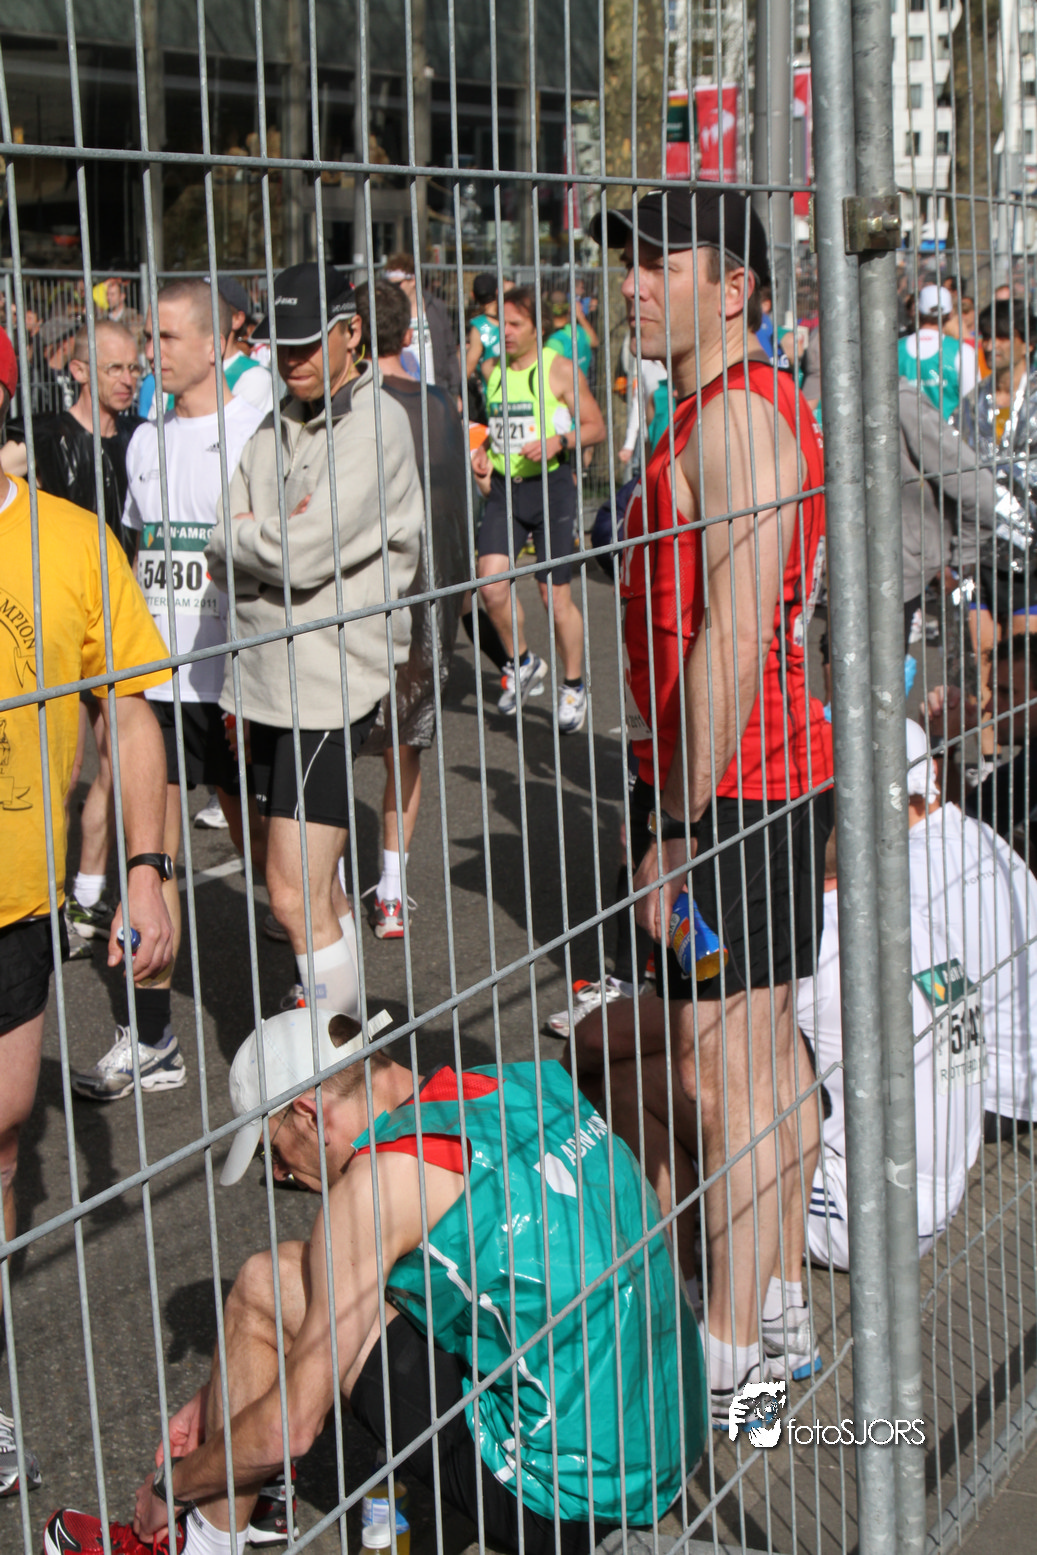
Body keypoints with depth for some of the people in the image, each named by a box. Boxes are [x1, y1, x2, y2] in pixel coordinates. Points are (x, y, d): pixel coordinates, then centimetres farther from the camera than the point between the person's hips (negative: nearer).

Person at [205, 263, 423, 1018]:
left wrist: (235, 537, -2)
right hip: (272, 673, 8)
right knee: (320, 890, 18)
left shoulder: (376, 424, -11)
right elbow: (225, 559, 7)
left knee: (297, 897, -10)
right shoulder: (276, 427, 13)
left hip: (333, 679, -8)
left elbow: (304, 554, -19)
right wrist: (266, 544, -11)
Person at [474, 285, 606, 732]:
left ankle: (573, 686, 19)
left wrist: (559, 440, -19)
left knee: (556, 596, -1)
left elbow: (596, 427, -2)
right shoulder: (495, 372, 11)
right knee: (490, 583, -12)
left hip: (550, 486, -4)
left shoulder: (559, 370, -4)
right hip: (502, 489, 4)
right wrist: (482, 456, 7)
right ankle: (522, 663, 14)